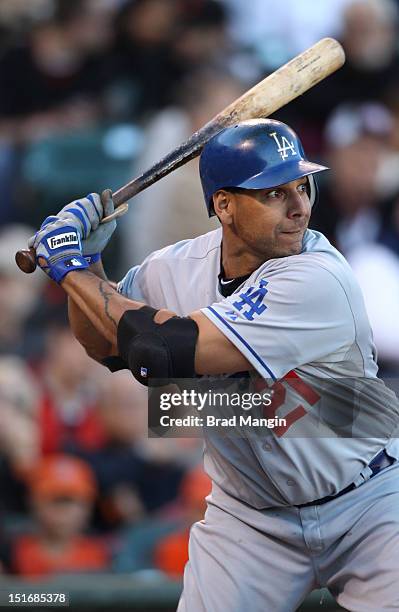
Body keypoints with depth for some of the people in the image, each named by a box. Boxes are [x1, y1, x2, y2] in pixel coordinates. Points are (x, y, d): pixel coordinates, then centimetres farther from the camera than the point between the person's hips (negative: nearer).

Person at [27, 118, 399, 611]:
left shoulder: (319, 279, -27)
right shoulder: (175, 269, -7)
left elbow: (164, 353, -32)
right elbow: (106, 349, 14)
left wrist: (71, 269, -21)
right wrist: (84, 264, -3)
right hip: (251, 512, 4)